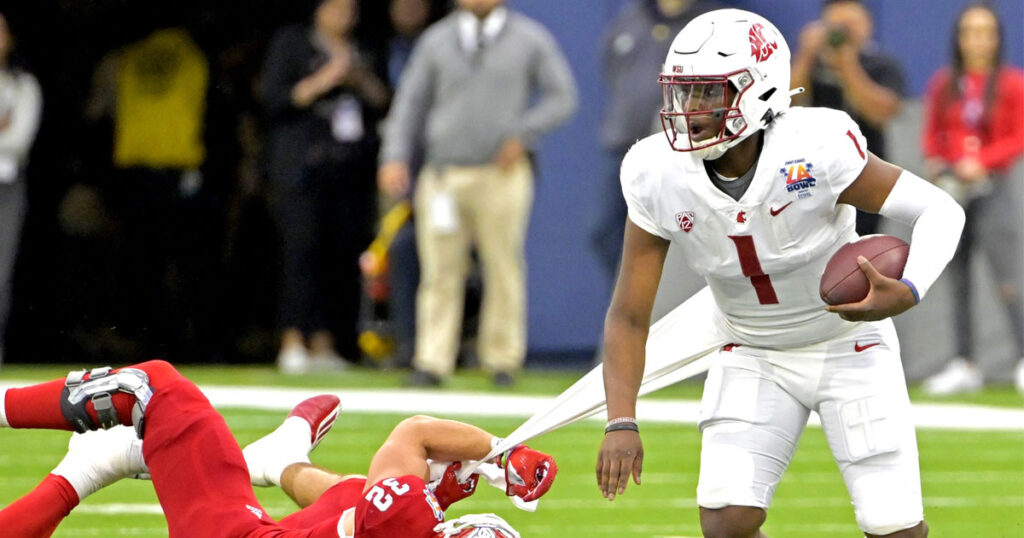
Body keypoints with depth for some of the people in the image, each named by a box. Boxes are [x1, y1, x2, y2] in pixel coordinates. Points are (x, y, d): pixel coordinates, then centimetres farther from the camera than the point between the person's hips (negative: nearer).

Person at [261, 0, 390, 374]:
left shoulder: (361, 54, 20)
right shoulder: (291, 44, 8)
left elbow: (384, 106, 18)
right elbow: (273, 97, -2)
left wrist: (363, 83, 0)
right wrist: (321, 82, -10)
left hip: (351, 171, 4)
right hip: (302, 168, -4)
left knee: (344, 255, -3)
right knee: (302, 249, -14)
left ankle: (324, 344, -1)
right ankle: (292, 343, -16)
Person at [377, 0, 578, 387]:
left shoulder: (530, 40, 6)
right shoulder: (436, 40, 12)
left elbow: (562, 96, 5)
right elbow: (410, 102, 12)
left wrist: (522, 135, -8)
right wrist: (395, 157, 0)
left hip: (502, 176, -2)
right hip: (442, 176, 2)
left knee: (504, 268, -1)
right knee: (440, 273, -1)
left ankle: (502, 360, 8)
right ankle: (432, 363, 1)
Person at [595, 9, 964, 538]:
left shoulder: (814, 151, -29)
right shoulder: (659, 177, -19)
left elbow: (940, 210, -21)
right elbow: (628, 315, -11)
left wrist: (906, 294, -39)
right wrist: (621, 423, -24)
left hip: (848, 346, -2)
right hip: (752, 355, 2)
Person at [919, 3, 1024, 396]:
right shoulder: (943, 85, 8)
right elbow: (931, 133, 15)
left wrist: (982, 162, -14)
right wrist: (934, 161, -4)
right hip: (951, 187, 4)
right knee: (957, 279, 6)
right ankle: (964, 366, 11)